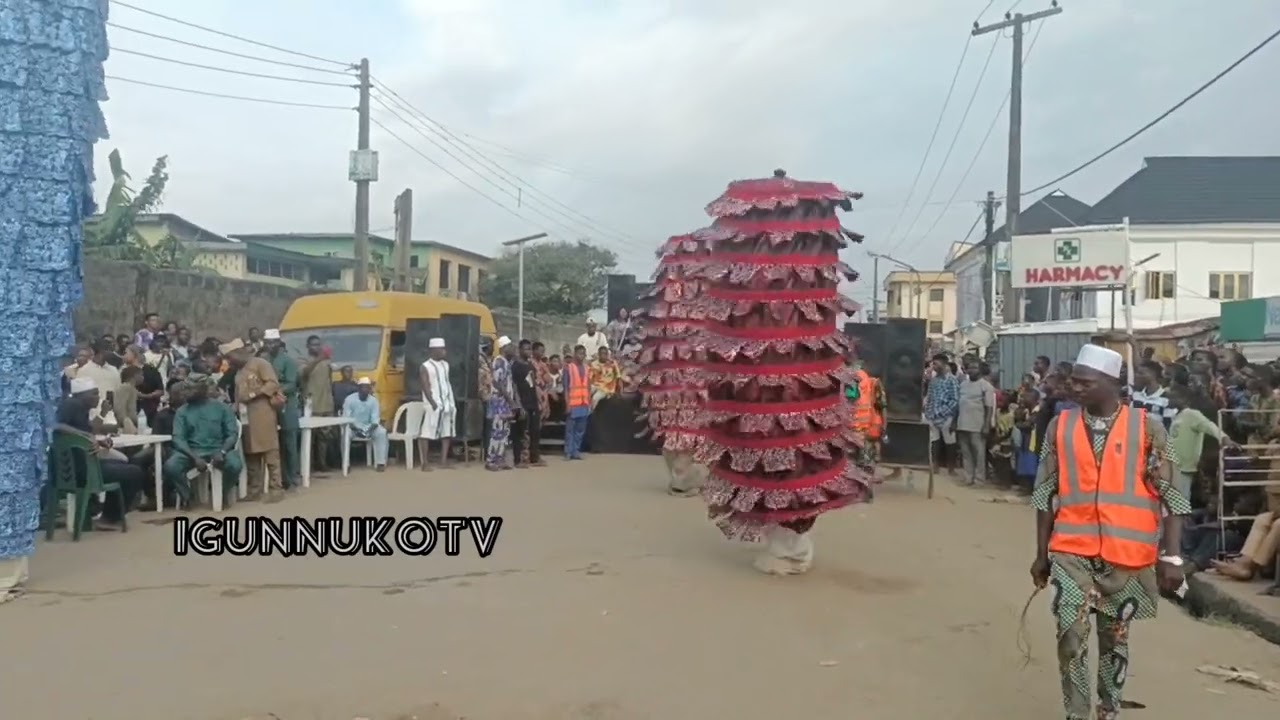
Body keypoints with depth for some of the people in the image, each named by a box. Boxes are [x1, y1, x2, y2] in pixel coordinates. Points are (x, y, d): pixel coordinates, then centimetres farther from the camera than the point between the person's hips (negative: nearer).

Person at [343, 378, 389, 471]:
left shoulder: (373, 400, -4)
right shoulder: (349, 399, -10)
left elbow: (375, 419, -8)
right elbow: (346, 418, -14)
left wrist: (371, 429, -30)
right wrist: (356, 429, -30)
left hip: (368, 427, 2)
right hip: (353, 427, -2)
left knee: (382, 432, -27)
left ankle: (380, 462, -25)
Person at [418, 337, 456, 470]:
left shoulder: (445, 364, 15)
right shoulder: (425, 367, -6)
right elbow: (426, 387, -13)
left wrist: (452, 401, 11)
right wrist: (433, 403, -21)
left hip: (448, 403, 7)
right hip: (434, 405, -7)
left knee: (447, 433, 8)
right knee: (426, 433, -7)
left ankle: (444, 461, 14)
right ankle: (425, 463, -6)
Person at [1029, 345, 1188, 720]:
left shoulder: (1147, 428, -4)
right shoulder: (1060, 426, 1)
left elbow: (1170, 495, -3)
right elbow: (1046, 494, 6)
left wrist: (1171, 557, -8)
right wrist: (1041, 553, 6)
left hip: (1126, 555, -1)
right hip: (1071, 552, 1)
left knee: (1115, 637, 14)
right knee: (1071, 637, -7)